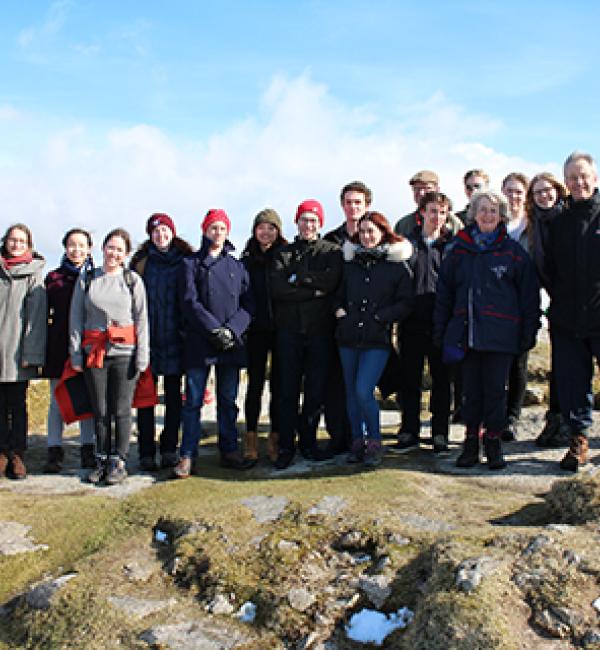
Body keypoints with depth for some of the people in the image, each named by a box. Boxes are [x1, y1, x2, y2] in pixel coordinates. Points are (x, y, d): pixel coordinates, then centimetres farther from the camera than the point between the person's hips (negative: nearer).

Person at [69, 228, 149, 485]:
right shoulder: (86, 279, 10)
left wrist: (142, 355, -4)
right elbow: (76, 319, 8)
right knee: (100, 411, 7)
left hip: (125, 352, -1)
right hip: (93, 353, 2)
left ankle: (118, 461, 12)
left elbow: (142, 319, 3)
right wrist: (76, 353, 0)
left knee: (121, 410, 0)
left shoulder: (133, 280, 6)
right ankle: (101, 459, 20)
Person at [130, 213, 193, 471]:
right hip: (147, 337, 0)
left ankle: (170, 449, 14)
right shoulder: (141, 262, 8)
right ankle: (146, 453, 7)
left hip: (175, 337, 0)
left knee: (173, 394, 5)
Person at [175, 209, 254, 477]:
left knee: (228, 401, 9)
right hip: (198, 343, -3)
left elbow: (248, 304, 6)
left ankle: (229, 452, 17)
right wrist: (215, 329, -15)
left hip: (231, 344, 3)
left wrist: (232, 329, -11)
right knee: (193, 401, -2)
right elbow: (190, 302, -5)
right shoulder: (191, 264, 6)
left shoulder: (237, 266, 14)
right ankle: (187, 456, 3)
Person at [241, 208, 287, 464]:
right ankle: (251, 438, 10)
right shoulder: (247, 260, 8)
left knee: (278, 385, 3)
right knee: (255, 384, 3)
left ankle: (275, 439, 12)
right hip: (256, 330, 1)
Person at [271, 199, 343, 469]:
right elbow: (277, 287, -5)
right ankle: (286, 445, 9)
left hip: (320, 329, 0)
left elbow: (331, 281, -10)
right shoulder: (284, 252, 12)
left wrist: (297, 277, -8)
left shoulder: (331, 251, 10)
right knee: (289, 389, 2)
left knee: (316, 389, 5)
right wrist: (314, 288, -10)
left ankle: (308, 442, 18)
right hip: (289, 328, 0)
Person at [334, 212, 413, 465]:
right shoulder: (350, 262, 12)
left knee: (363, 391, -14)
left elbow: (405, 302, -2)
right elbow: (338, 294, 21)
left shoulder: (397, 264, -1)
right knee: (351, 392, 10)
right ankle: (357, 442, 23)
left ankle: (374, 442, 5)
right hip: (348, 337, 5)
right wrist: (339, 310, 2)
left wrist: (380, 317, -11)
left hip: (377, 339, -5)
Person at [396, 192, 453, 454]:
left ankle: (440, 433, 15)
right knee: (410, 378, 7)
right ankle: (409, 432, 17)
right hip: (412, 322, 1)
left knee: (441, 378, 6)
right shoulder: (408, 242, 7)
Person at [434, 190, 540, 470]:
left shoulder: (514, 252, 3)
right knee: (470, 389, 8)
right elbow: (444, 292, 11)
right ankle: (471, 442, 19)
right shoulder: (458, 250, 10)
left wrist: (528, 332, -2)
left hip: (500, 334, -2)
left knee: (495, 390, 2)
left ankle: (493, 442, 16)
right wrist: (440, 331, 6)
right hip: (466, 331, 2)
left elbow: (529, 295, 3)